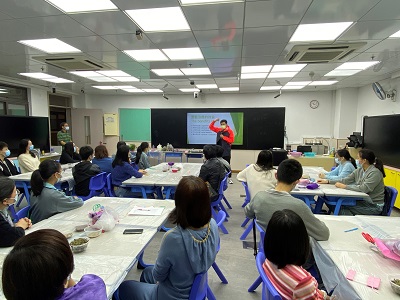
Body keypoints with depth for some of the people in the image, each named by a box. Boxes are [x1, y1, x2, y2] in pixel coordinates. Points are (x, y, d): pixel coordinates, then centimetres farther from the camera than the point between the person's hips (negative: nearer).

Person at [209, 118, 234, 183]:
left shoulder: (230, 131, -5)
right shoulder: (219, 130, 8)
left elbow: (232, 140, -11)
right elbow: (211, 127, 11)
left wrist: (223, 137, -14)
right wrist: (214, 121, -4)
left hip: (226, 151, -4)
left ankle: (229, 178, 4)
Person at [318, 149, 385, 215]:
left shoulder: (375, 172, -19)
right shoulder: (359, 170, 4)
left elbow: (364, 188, -29)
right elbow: (346, 180, 6)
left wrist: (344, 186, -26)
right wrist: (328, 181, 0)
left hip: (374, 206, -7)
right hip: (364, 201, 7)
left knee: (343, 207, -20)